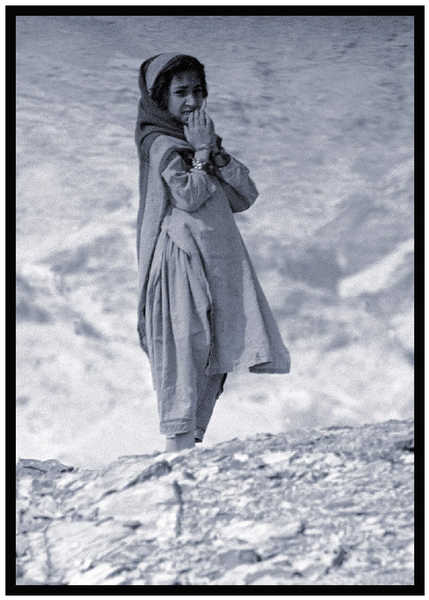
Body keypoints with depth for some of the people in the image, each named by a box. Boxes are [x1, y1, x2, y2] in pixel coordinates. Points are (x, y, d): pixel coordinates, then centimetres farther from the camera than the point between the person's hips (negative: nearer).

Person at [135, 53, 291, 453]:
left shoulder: (200, 138, 19)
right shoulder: (160, 142, -4)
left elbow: (246, 197, 8)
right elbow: (189, 196, -19)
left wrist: (216, 152, -4)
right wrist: (201, 152, -8)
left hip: (220, 259, 8)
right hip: (182, 258, -8)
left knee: (215, 358, 6)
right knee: (185, 345, -10)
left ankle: (193, 441, 10)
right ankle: (179, 441, -9)